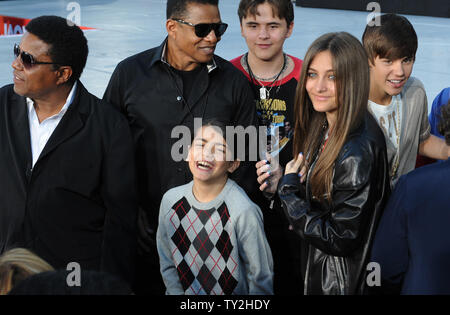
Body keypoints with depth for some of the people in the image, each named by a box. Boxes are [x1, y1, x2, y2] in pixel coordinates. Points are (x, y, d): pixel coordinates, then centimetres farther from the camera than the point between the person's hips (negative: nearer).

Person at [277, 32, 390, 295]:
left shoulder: (359, 151, -27)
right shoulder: (324, 129, 0)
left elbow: (341, 240, -25)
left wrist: (288, 189, -19)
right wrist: (284, 183, -8)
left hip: (340, 282, -8)